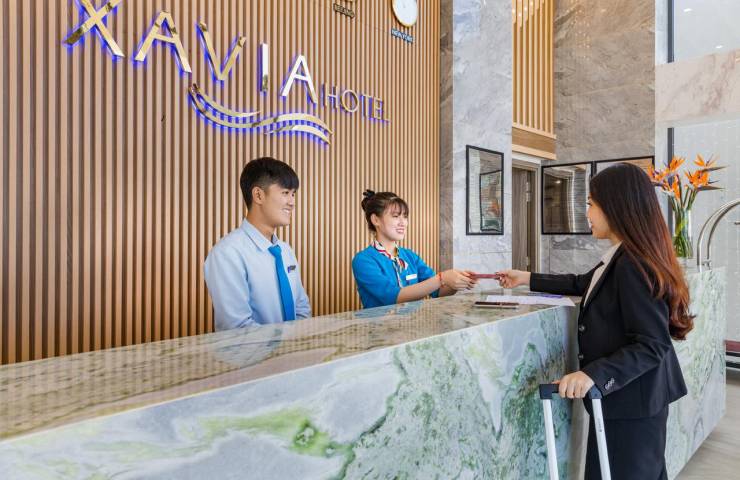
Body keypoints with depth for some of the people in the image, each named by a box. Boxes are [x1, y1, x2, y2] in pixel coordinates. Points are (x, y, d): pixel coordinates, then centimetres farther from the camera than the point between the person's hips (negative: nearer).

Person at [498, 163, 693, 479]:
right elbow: (582, 283, 23)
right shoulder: (622, 258, 6)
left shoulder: (634, 264, -24)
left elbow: (651, 346, -26)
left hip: (631, 402, -10)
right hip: (623, 395, 10)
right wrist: (528, 279, 24)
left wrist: (594, 374, -35)